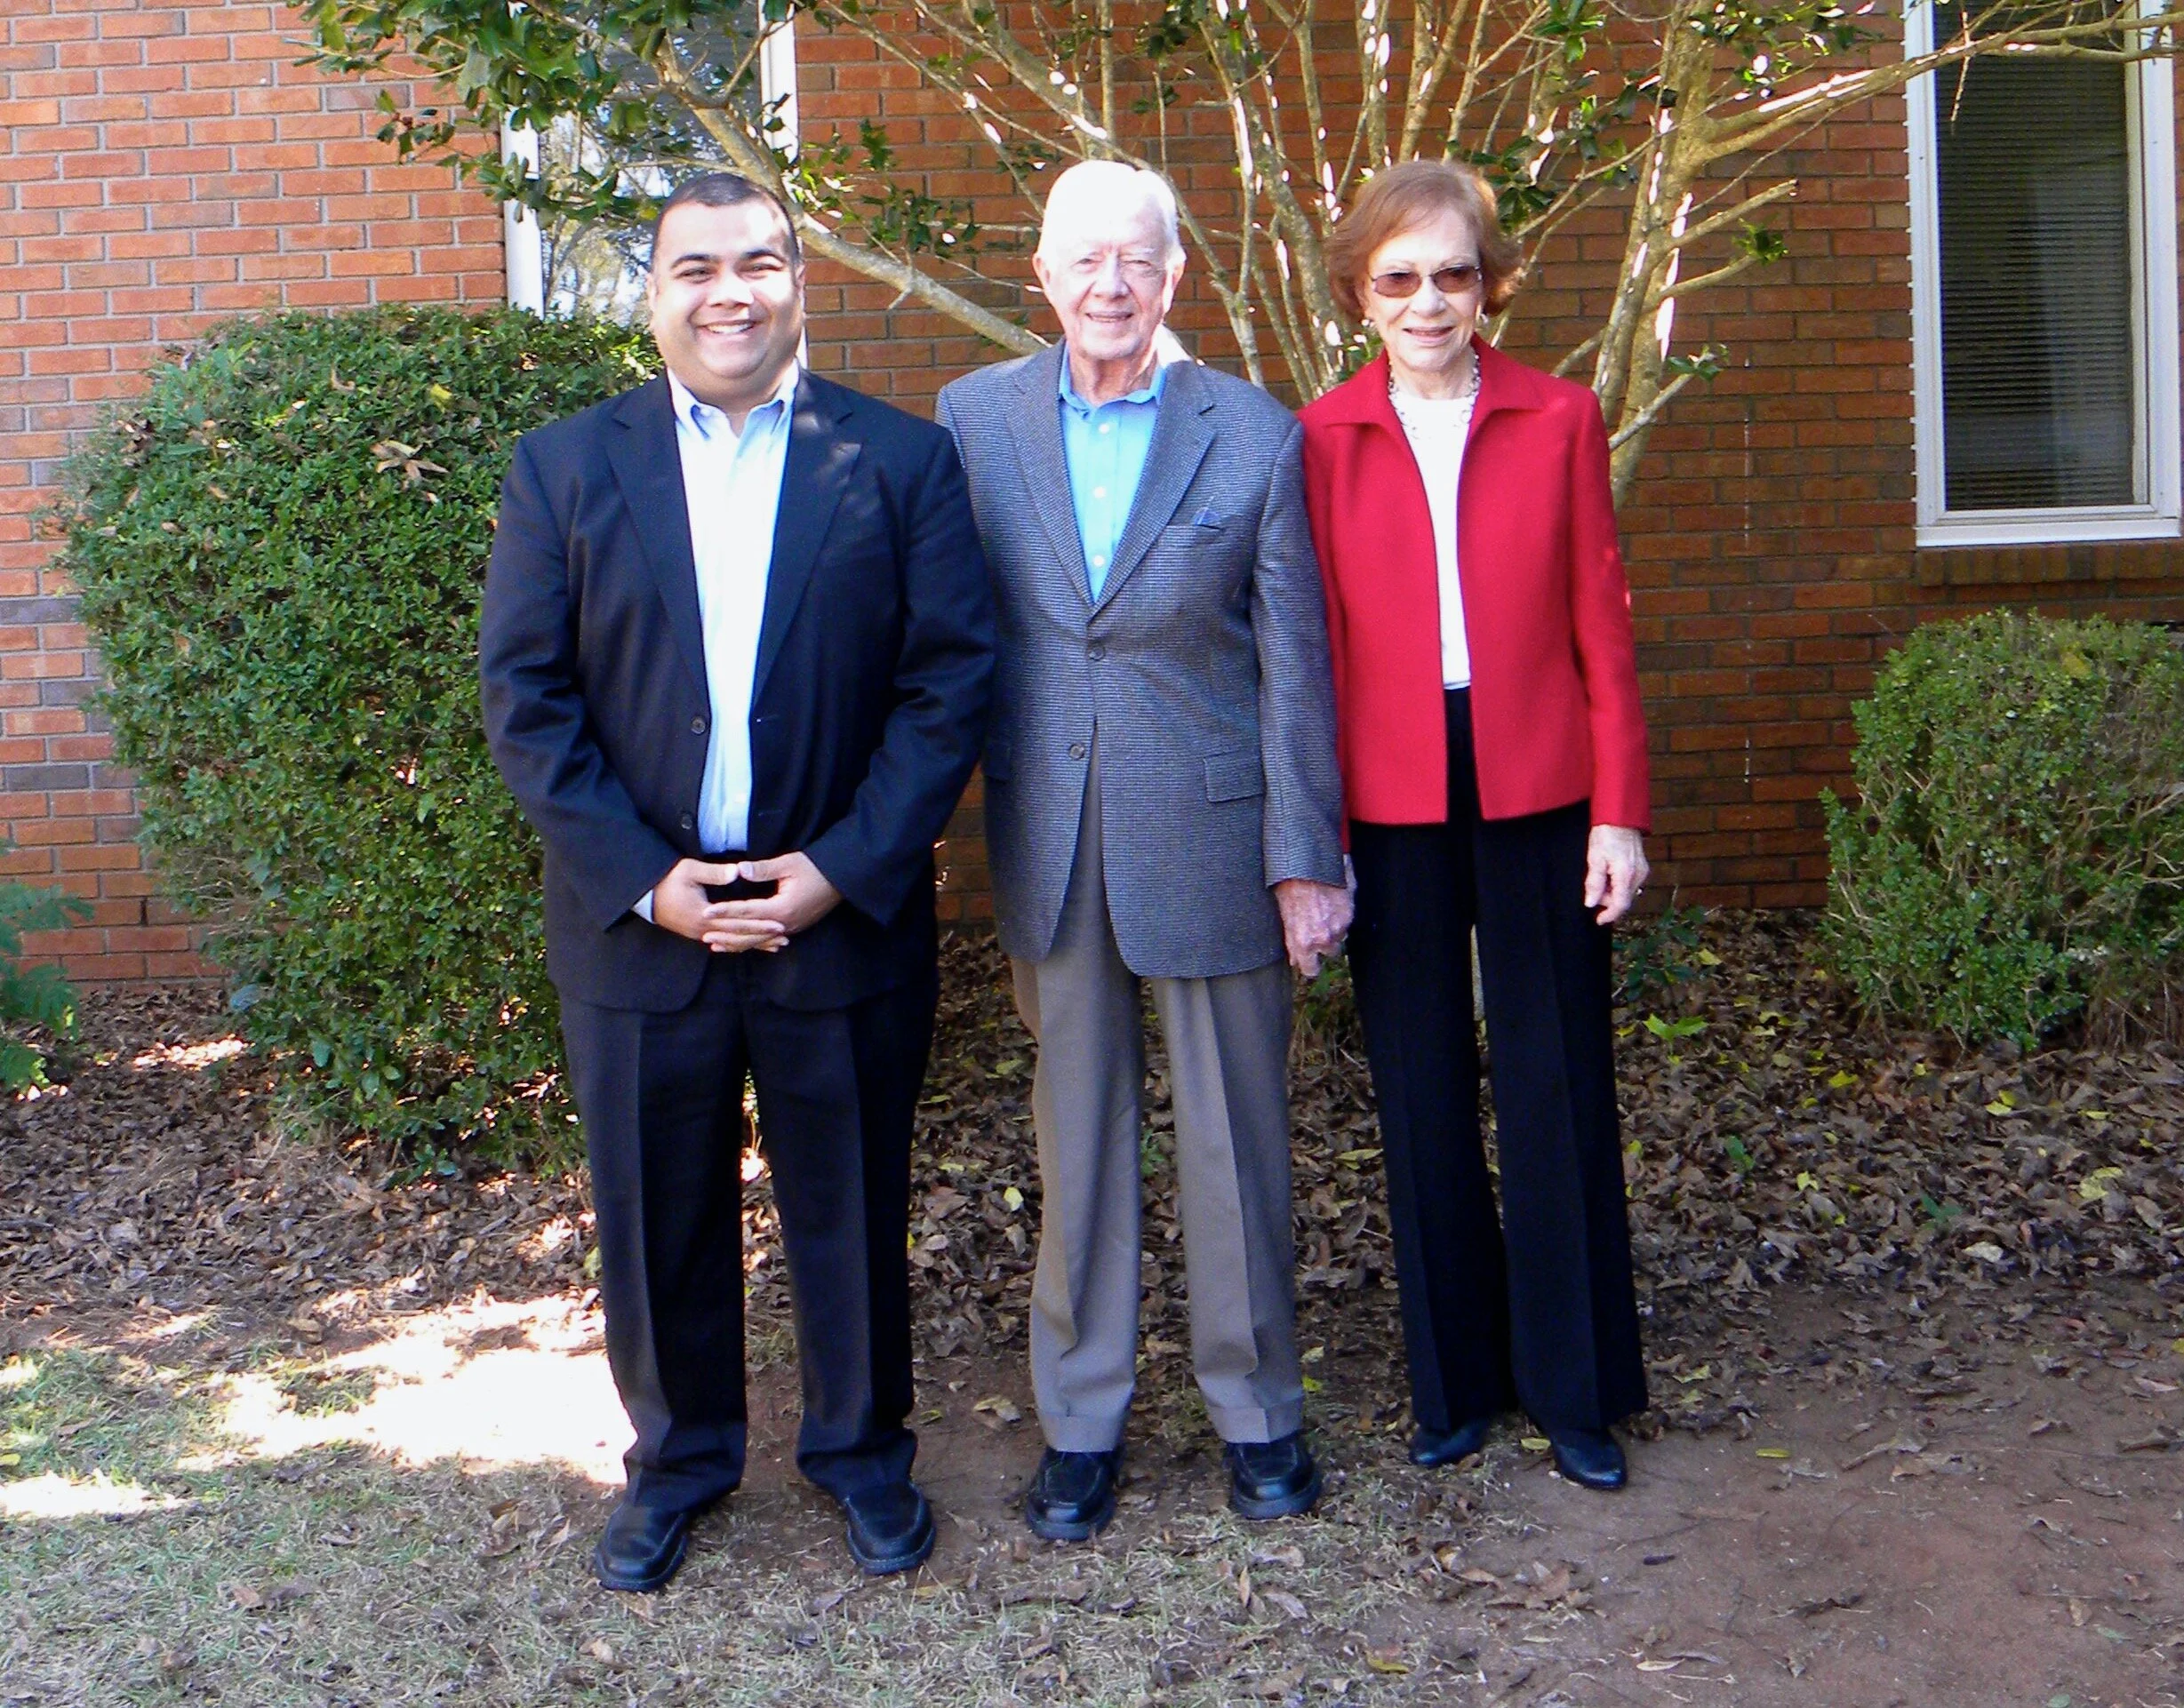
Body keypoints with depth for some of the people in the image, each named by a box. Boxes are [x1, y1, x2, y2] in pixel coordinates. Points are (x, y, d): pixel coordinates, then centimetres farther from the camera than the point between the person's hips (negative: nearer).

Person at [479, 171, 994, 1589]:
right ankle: (676, 1460, 35)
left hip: (846, 921, -1)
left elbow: (954, 679, -4)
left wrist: (844, 869, -13)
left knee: (853, 1209, 12)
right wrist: (643, 882, -11)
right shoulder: (566, 468, 3)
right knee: (659, 1218, 13)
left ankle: (863, 1449, 35)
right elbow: (527, 700, -1)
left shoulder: (902, 462, 0)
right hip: (639, 923, 1)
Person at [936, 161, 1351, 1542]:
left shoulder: (1255, 434, -3)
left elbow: (1295, 660, -2)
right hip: (1050, 840, 2)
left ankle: (1258, 1409, 27)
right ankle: (1082, 1420, 26)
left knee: (1236, 1132, 8)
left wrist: (1307, 856, -4)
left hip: (1211, 829, -2)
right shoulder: (976, 418, 2)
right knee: (1076, 1136, 12)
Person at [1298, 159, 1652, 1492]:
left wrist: (1620, 809, -3)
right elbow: (1314, 646, 2)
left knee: (1560, 1094, 5)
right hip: (1393, 803, 1)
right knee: (1422, 1100, 10)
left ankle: (1578, 1392, 21)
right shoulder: (1324, 438, 2)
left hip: (1539, 796, 0)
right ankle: (1458, 1383, 26)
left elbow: (1602, 627, 2)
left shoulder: (1559, 420, 2)